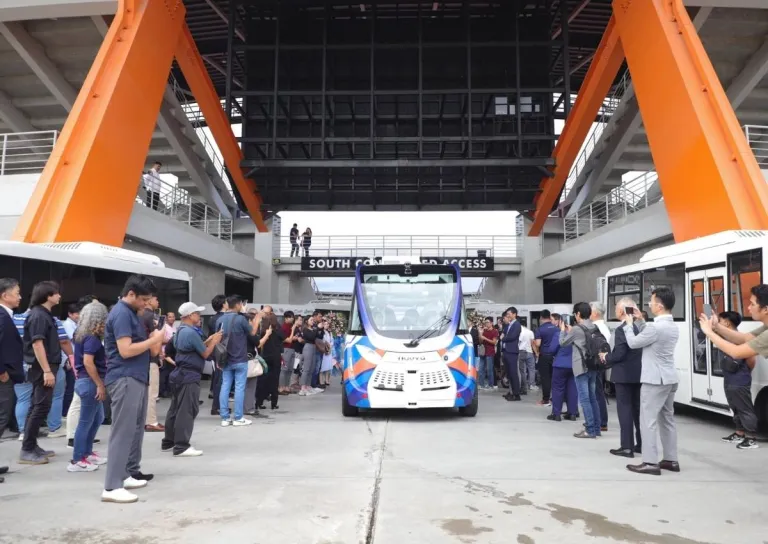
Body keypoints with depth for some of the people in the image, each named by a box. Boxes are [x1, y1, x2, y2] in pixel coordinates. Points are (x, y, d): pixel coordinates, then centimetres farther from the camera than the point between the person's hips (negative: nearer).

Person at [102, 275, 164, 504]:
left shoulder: (131, 312, 16)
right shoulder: (121, 313, -15)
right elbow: (126, 350, -22)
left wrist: (153, 345, 4)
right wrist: (153, 340, -12)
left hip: (136, 378, 10)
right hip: (125, 380, -10)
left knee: (135, 429, 17)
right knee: (123, 432, -9)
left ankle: (130, 473, 28)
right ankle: (112, 487, -6)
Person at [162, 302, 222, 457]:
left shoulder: (180, 331, 14)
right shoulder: (191, 332, -18)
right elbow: (205, 354, -11)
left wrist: (209, 340, 12)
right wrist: (214, 342, 4)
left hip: (180, 374, 10)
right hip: (189, 376, -10)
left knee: (175, 409, 15)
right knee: (187, 411, -7)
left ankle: (168, 442, 22)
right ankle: (181, 447, -5)